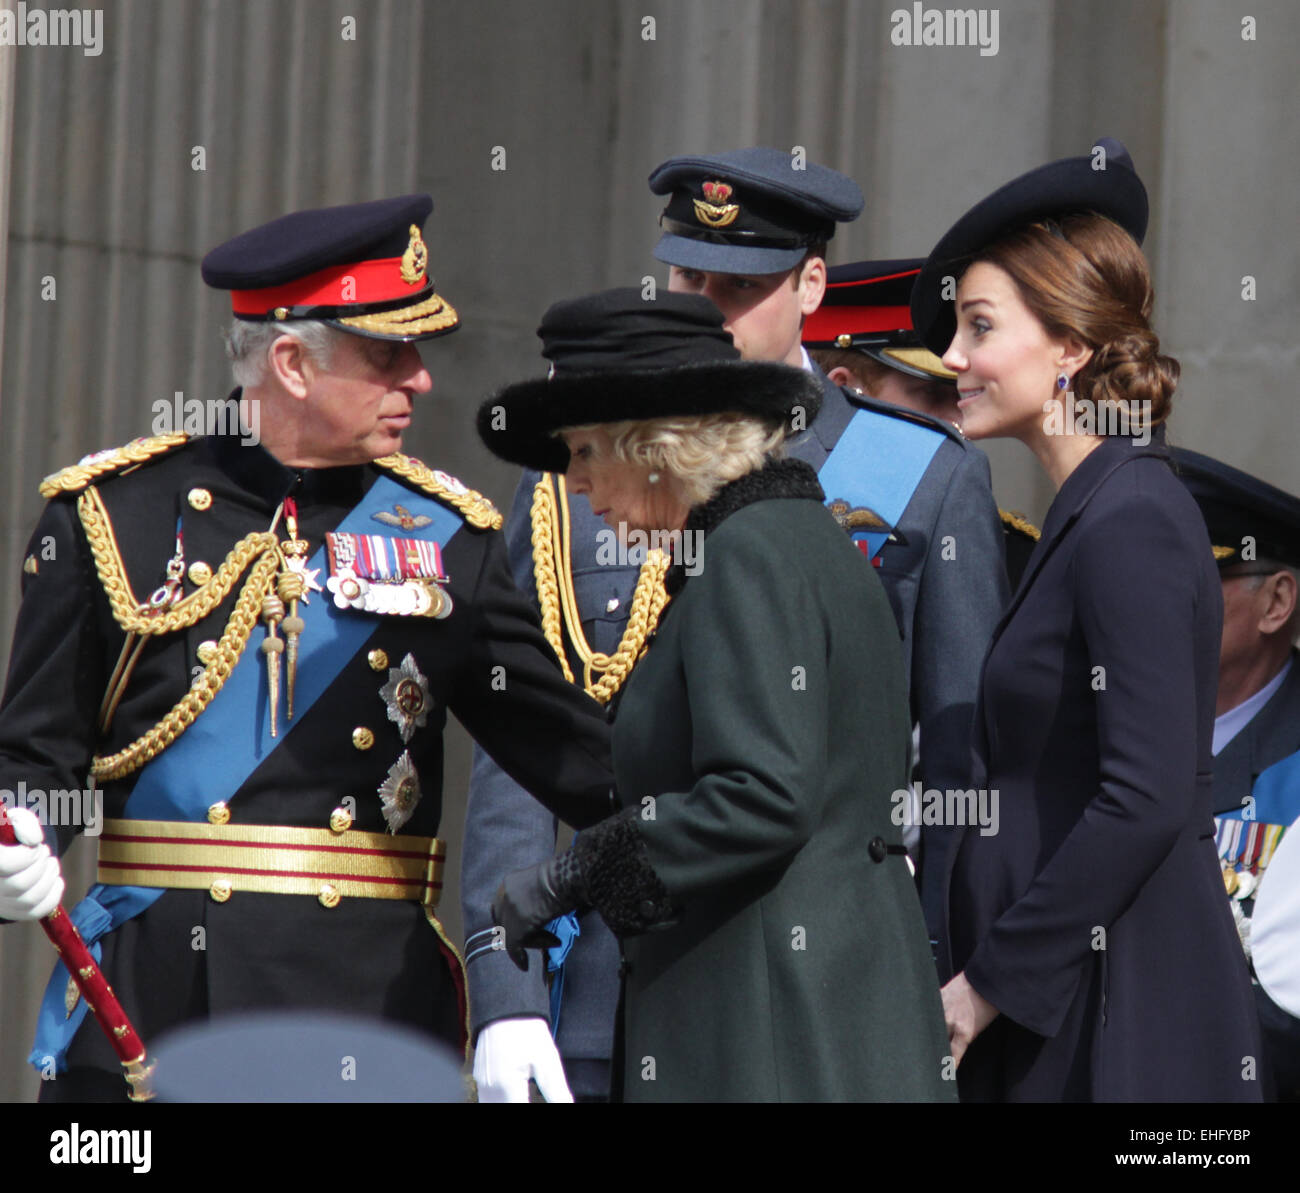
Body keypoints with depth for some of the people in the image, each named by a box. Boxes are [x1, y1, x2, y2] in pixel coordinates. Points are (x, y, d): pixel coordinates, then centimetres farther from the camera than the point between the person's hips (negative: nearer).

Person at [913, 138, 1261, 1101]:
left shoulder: (1129, 526, -14)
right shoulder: (1092, 515, 15)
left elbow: (1147, 799, -20)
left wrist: (990, 983, -16)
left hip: (1118, 1021, -9)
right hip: (1059, 1006, 9)